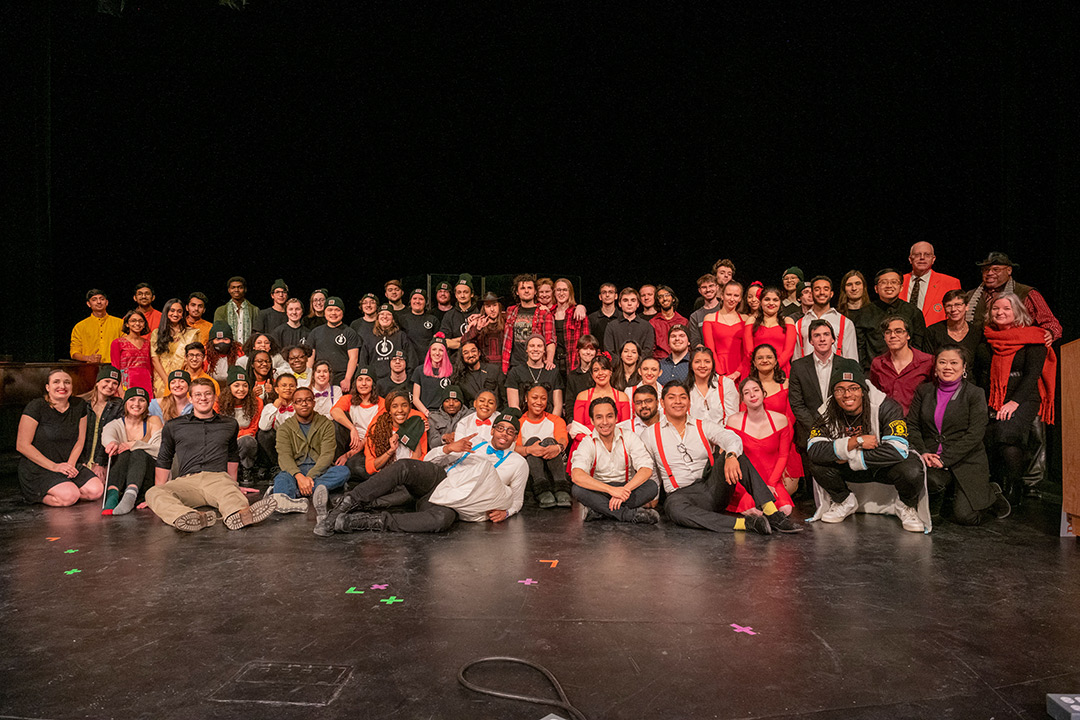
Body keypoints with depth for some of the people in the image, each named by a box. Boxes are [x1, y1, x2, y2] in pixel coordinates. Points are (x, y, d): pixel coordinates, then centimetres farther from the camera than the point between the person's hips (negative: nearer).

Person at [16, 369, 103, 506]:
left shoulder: (79, 405, 5)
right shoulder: (36, 406, -11)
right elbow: (22, 445, -12)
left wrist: (70, 464, -9)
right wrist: (54, 466, -17)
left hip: (68, 465, 5)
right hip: (37, 469, -5)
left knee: (96, 491, -18)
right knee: (69, 496, -28)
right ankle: (36, 494, 2)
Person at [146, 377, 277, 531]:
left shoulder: (230, 425, 22)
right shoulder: (173, 426, 19)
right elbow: (163, 461, 23)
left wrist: (234, 484, 32)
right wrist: (160, 493, 16)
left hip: (218, 478, 0)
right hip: (186, 480, 0)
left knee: (231, 493, -40)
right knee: (153, 493, -36)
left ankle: (239, 513, -74)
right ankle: (192, 517, -64)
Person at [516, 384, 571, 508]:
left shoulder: (556, 420, 16)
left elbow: (563, 438, -7)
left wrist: (558, 447, -34)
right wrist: (528, 450, -32)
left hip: (554, 464, 1)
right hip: (528, 465, 0)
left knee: (549, 441, -26)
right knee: (533, 440, -26)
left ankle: (562, 491, -47)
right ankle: (542, 491, -47)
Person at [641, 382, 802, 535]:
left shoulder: (703, 426, 9)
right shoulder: (651, 435, 7)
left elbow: (731, 438, -11)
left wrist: (731, 456, -32)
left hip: (713, 488, 2)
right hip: (682, 493, -2)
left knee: (734, 454, -22)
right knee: (674, 507, -38)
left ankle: (771, 512, -29)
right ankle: (744, 523, -38)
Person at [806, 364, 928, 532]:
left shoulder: (886, 408, -22)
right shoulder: (828, 413, -14)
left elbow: (897, 450, -34)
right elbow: (813, 449, -27)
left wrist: (850, 458, -27)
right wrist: (854, 442, -34)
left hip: (885, 467, -3)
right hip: (853, 470, 3)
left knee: (911, 470, -35)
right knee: (817, 464, -21)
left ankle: (907, 507, 1)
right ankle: (844, 501, 9)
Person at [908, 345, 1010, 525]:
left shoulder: (975, 394, 0)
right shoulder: (924, 391, 9)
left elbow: (974, 435, -9)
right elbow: (912, 425, 6)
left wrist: (945, 459, -17)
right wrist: (923, 453, -12)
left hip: (967, 462, -2)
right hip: (931, 460, 2)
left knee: (965, 516, -15)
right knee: (930, 480, -34)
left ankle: (991, 493, 19)